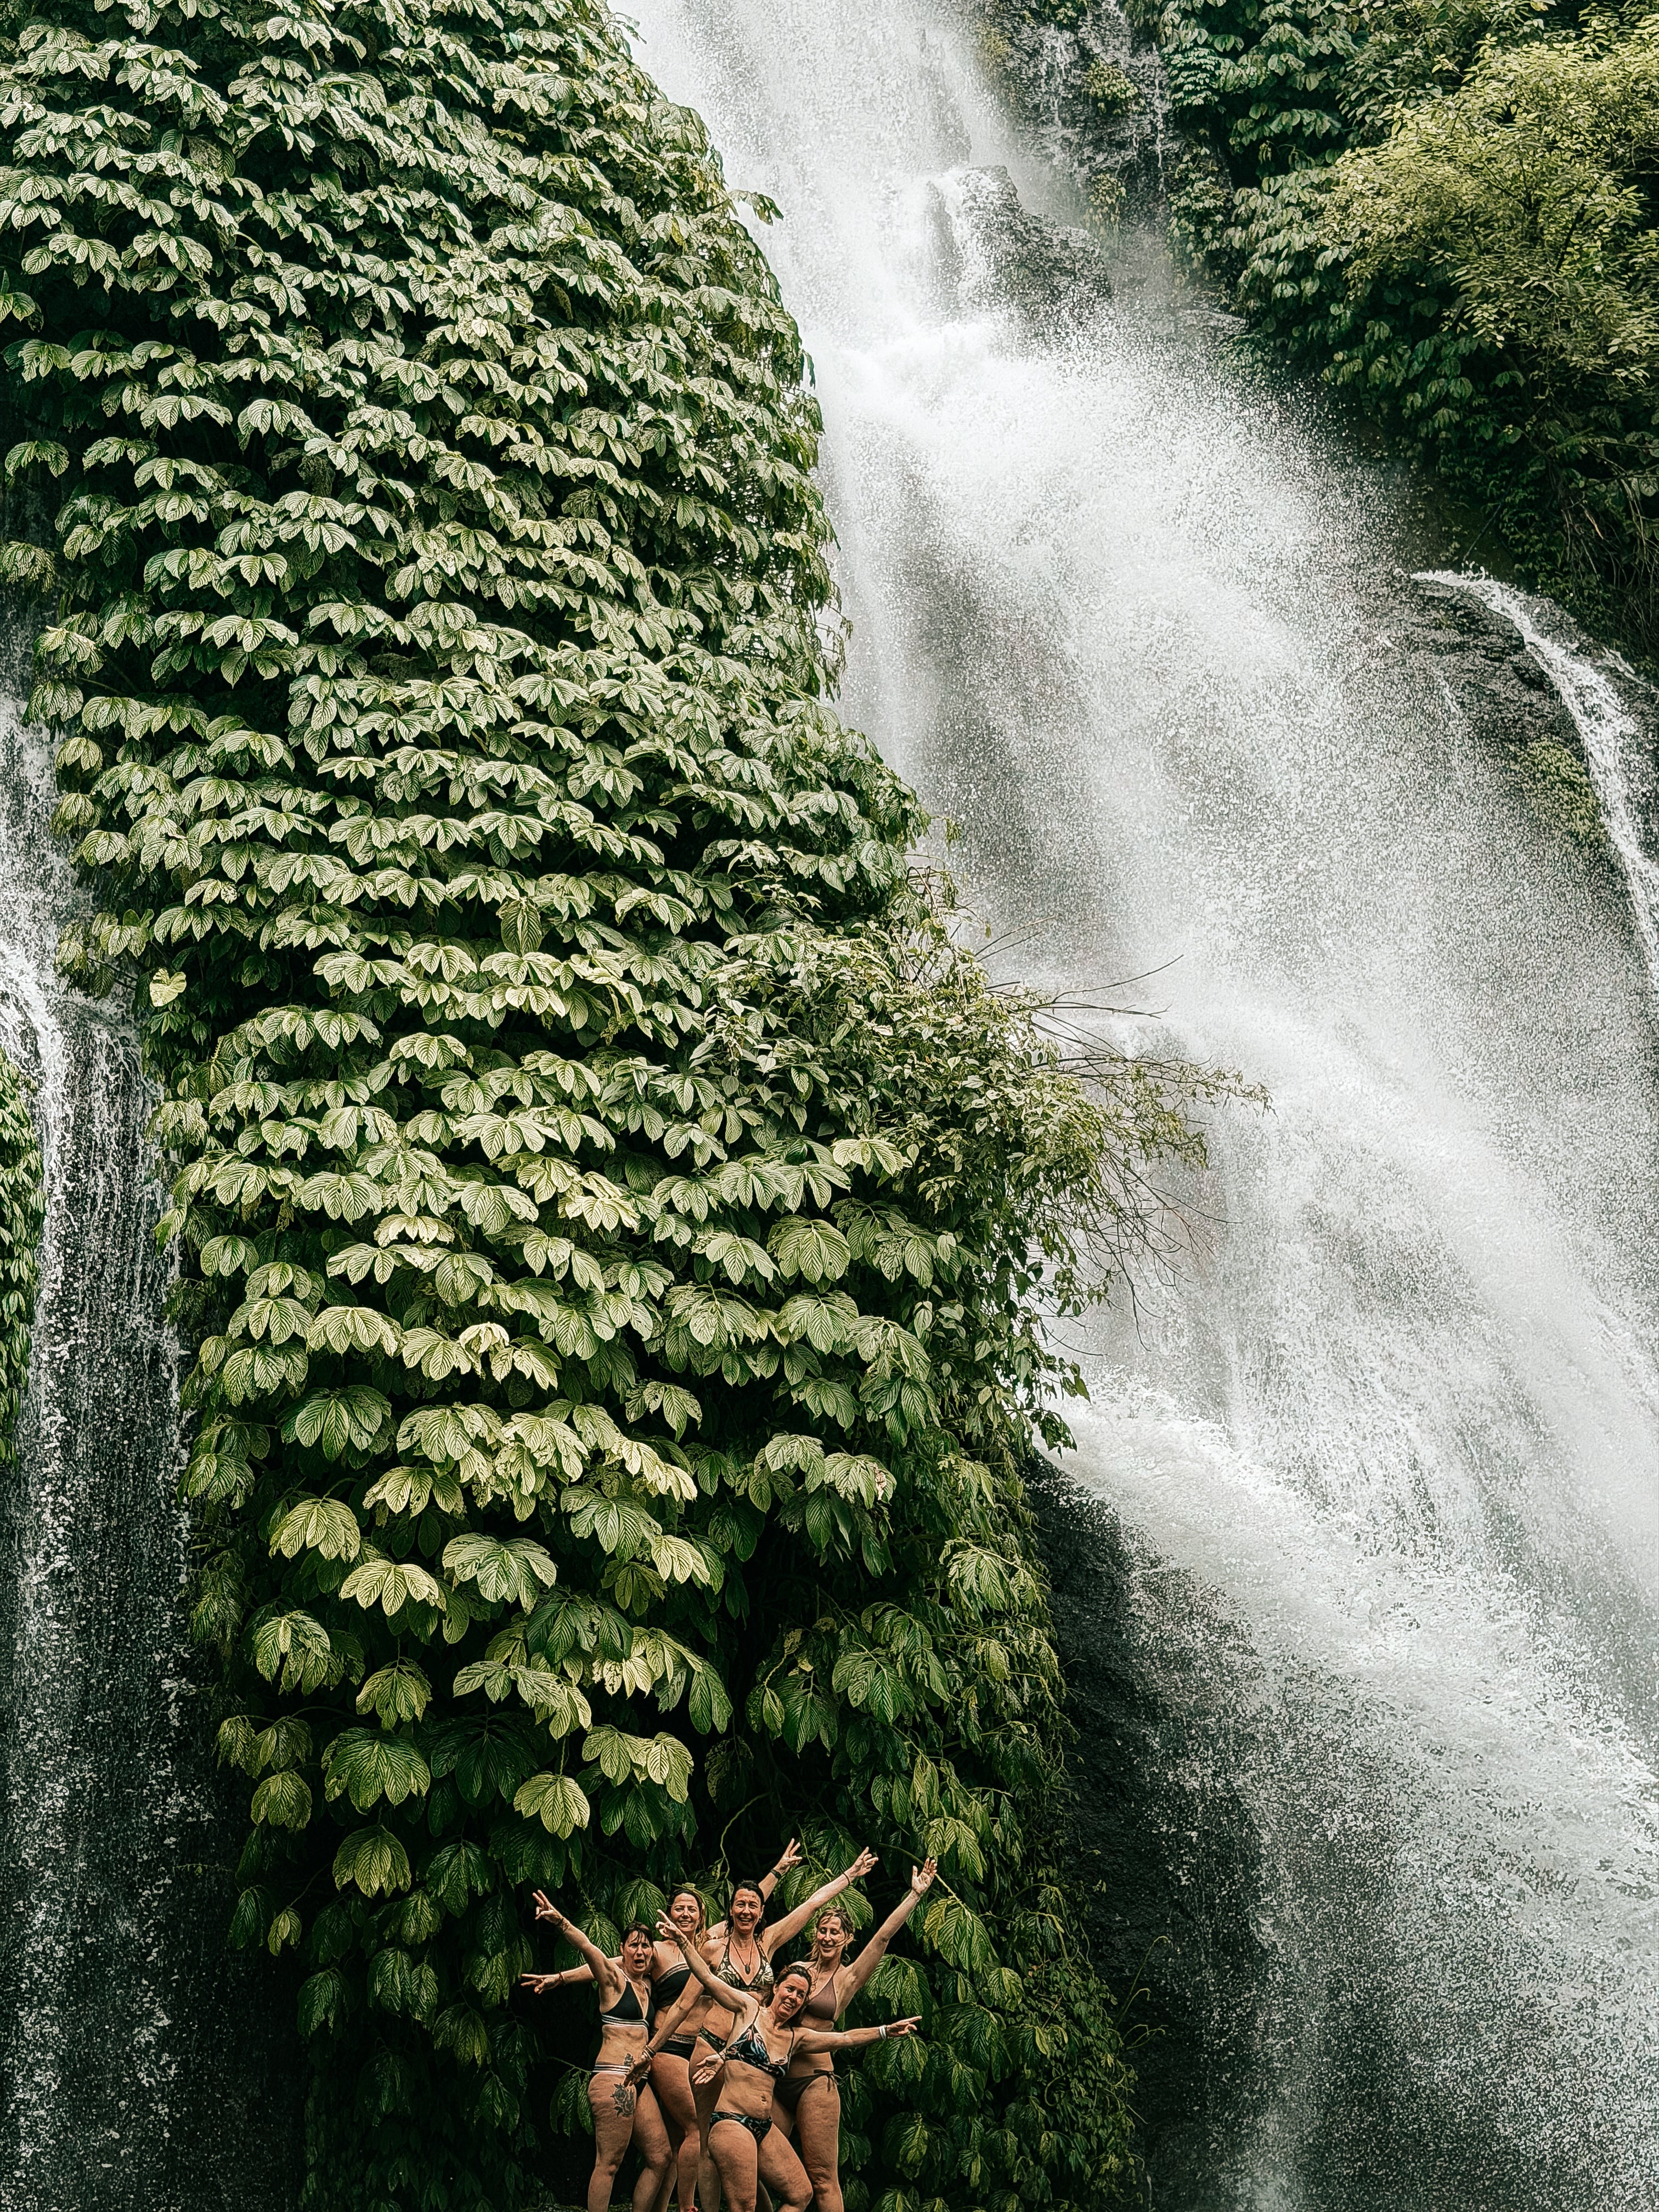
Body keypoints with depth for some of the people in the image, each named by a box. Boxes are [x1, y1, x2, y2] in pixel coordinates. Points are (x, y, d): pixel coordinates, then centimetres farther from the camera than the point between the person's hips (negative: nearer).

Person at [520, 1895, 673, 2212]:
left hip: (639, 2082, 8)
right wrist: (559, 1920, -39)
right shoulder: (614, 1977, -3)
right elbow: (588, 1948, -22)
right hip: (612, 2079, -8)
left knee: (661, 2158, 7)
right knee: (609, 2163, -10)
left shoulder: (646, 1984, 17)